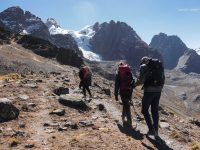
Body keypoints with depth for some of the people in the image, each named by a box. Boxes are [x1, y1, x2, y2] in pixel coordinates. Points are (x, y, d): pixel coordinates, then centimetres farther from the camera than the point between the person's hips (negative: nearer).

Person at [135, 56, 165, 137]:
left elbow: (141, 80, -14)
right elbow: (163, 79, 14)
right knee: (155, 111, 16)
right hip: (158, 90, 6)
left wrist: (135, 84, 4)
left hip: (149, 91, -6)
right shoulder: (160, 65, 16)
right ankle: (156, 131, 22)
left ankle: (151, 130, 2)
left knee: (145, 110, 8)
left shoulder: (144, 66, -4)